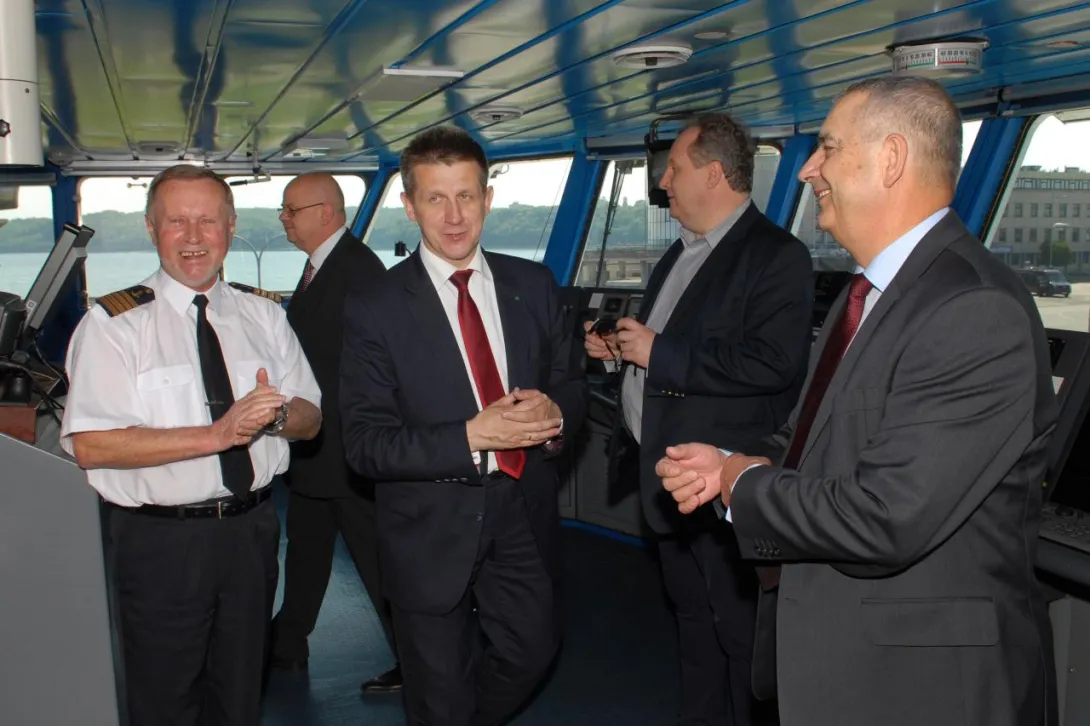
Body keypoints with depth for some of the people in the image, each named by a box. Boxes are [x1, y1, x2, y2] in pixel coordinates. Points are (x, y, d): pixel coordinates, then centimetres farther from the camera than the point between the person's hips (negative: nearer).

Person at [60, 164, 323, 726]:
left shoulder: (264, 315, 5)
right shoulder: (113, 323, -9)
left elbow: (310, 418, 5)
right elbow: (91, 445, -19)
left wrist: (277, 414, -19)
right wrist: (219, 434, -25)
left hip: (252, 530, 4)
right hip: (160, 539, -4)